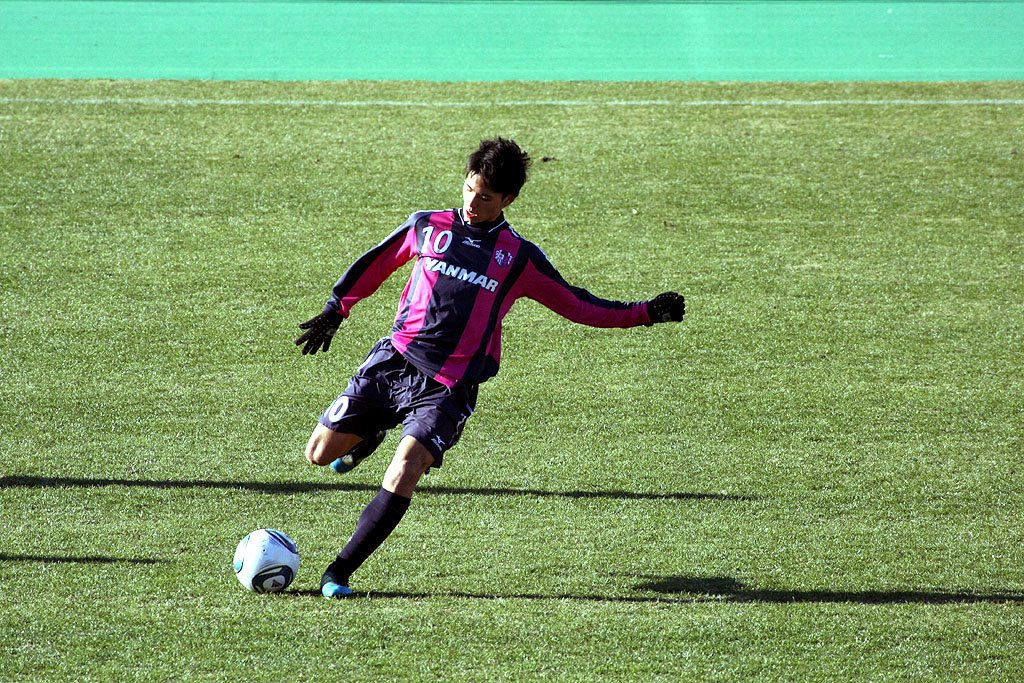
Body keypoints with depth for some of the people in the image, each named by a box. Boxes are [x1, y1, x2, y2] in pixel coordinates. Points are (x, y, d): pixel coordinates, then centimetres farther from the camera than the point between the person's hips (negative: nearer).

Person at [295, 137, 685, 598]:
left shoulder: (519, 258, 5)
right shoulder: (428, 227, 9)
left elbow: (578, 306, 9)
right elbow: (375, 264, 24)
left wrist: (646, 313, 0)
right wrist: (335, 309, 24)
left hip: (448, 387, -3)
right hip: (392, 361, 3)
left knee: (401, 479, -21)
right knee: (319, 453, 4)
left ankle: (339, 573, -10)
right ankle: (373, 434, 39)